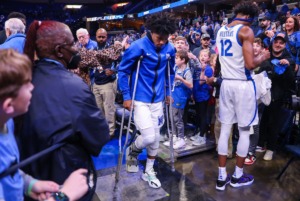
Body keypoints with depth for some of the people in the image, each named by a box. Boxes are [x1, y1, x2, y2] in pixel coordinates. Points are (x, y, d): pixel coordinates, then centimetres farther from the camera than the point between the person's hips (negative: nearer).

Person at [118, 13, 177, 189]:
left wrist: (168, 92, 15)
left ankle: (149, 171, 30)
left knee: (156, 137, 11)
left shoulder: (170, 49, -1)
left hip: (157, 100, 5)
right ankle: (133, 149, 25)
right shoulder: (138, 47, -15)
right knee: (148, 137, -11)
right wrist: (126, 96, -10)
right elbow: (123, 70, -8)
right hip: (140, 100, -5)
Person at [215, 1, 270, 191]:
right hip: (243, 84, -6)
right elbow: (250, 64, -19)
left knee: (225, 129, 10)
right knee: (245, 130, 8)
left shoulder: (221, 31, 12)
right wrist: (262, 57, 0)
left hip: (226, 83, 7)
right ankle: (238, 176, 21)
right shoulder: (246, 31, -12)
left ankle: (222, 177, 16)